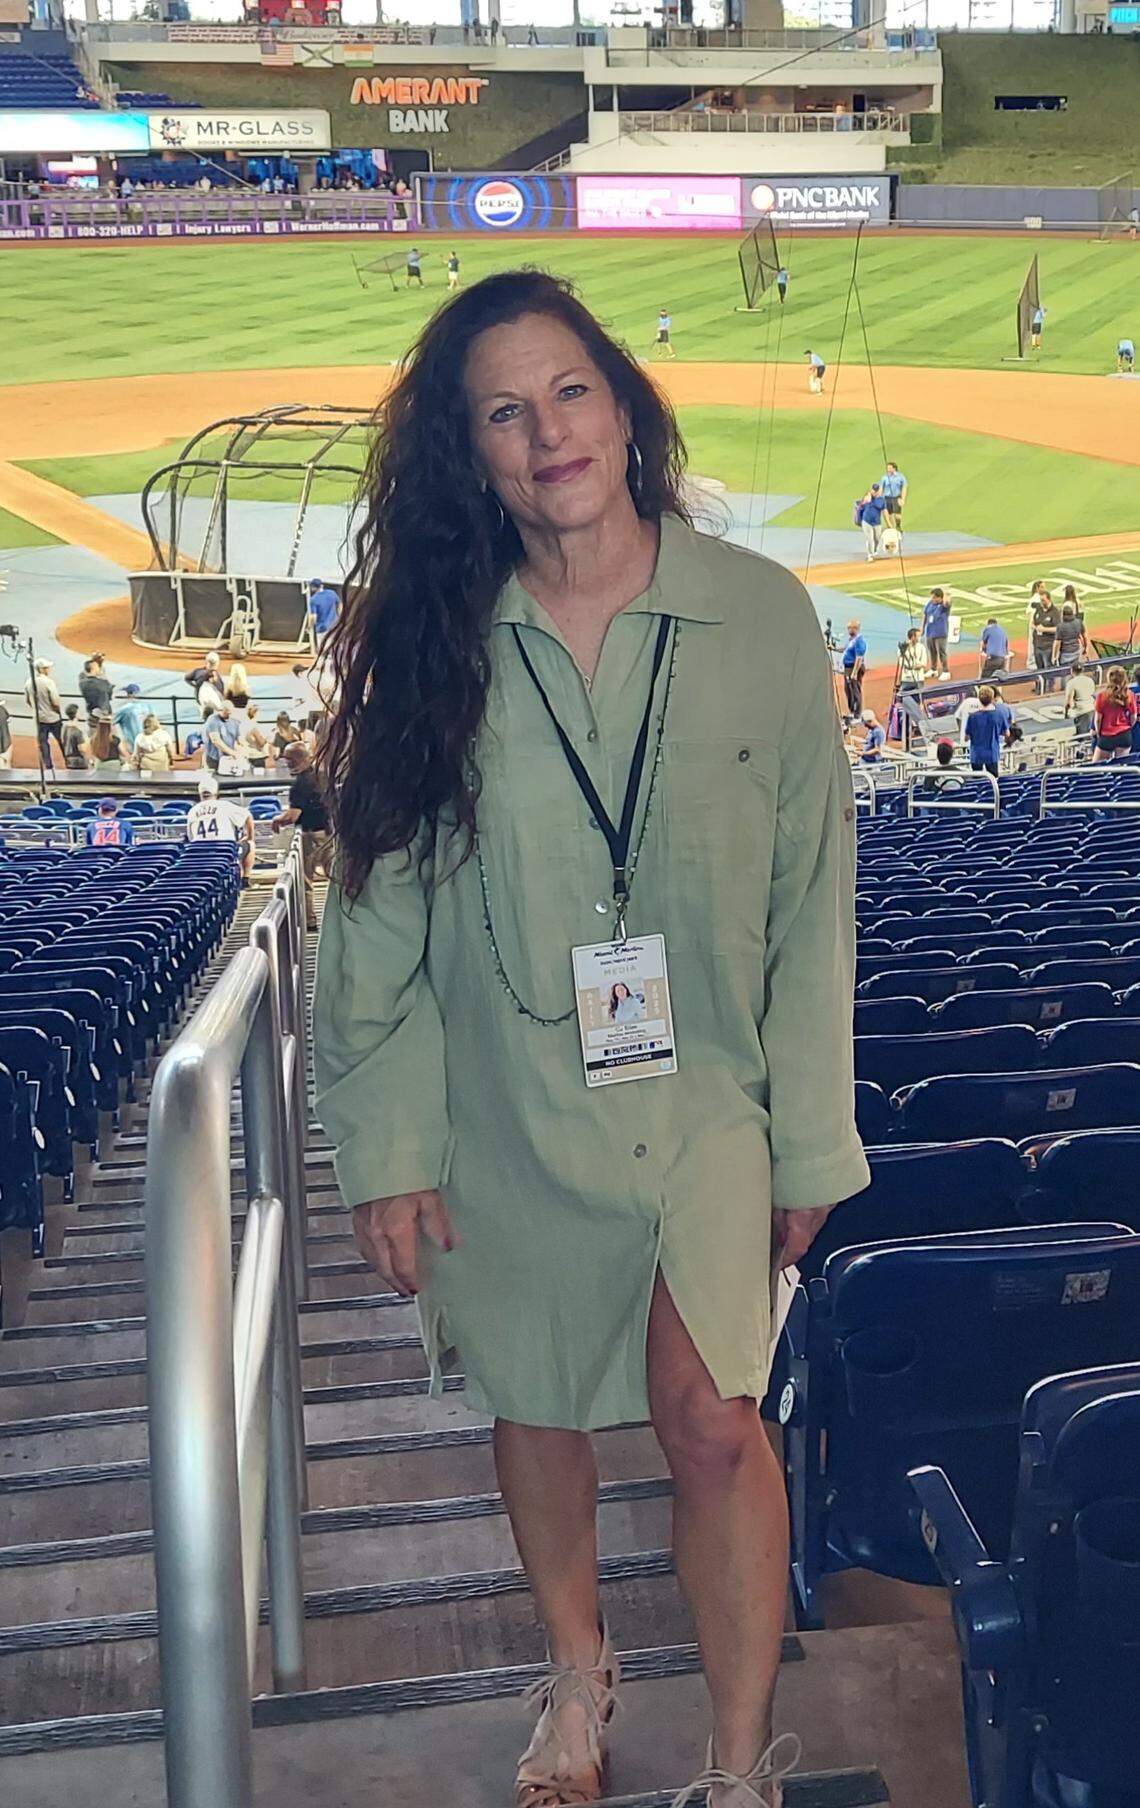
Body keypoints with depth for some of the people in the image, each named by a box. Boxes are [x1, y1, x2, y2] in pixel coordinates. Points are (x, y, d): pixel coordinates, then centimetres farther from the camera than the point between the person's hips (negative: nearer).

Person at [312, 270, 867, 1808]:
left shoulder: (764, 616, -6)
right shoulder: (433, 647, -5)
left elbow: (813, 906, -3)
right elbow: (381, 914, -2)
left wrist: (811, 1142, -1)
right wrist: (388, 1147, -4)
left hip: (705, 1100, -1)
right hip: (508, 1117, 2)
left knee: (708, 1415, -14)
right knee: (537, 1411, 16)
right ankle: (579, 1673, 43)